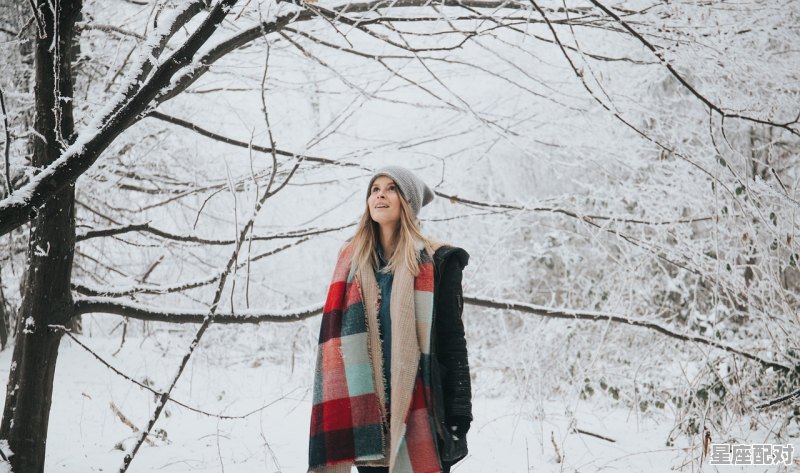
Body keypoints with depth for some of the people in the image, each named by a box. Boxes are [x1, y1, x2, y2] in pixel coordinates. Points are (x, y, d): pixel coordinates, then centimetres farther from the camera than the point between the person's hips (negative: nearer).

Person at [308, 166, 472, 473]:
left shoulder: (435, 263, 3)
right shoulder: (353, 261, 13)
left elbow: (452, 338, -1)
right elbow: (336, 339, 13)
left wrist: (458, 413, -8)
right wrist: (332, 417, 8)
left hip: (420, 405, -3)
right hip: (366, 408, 3)